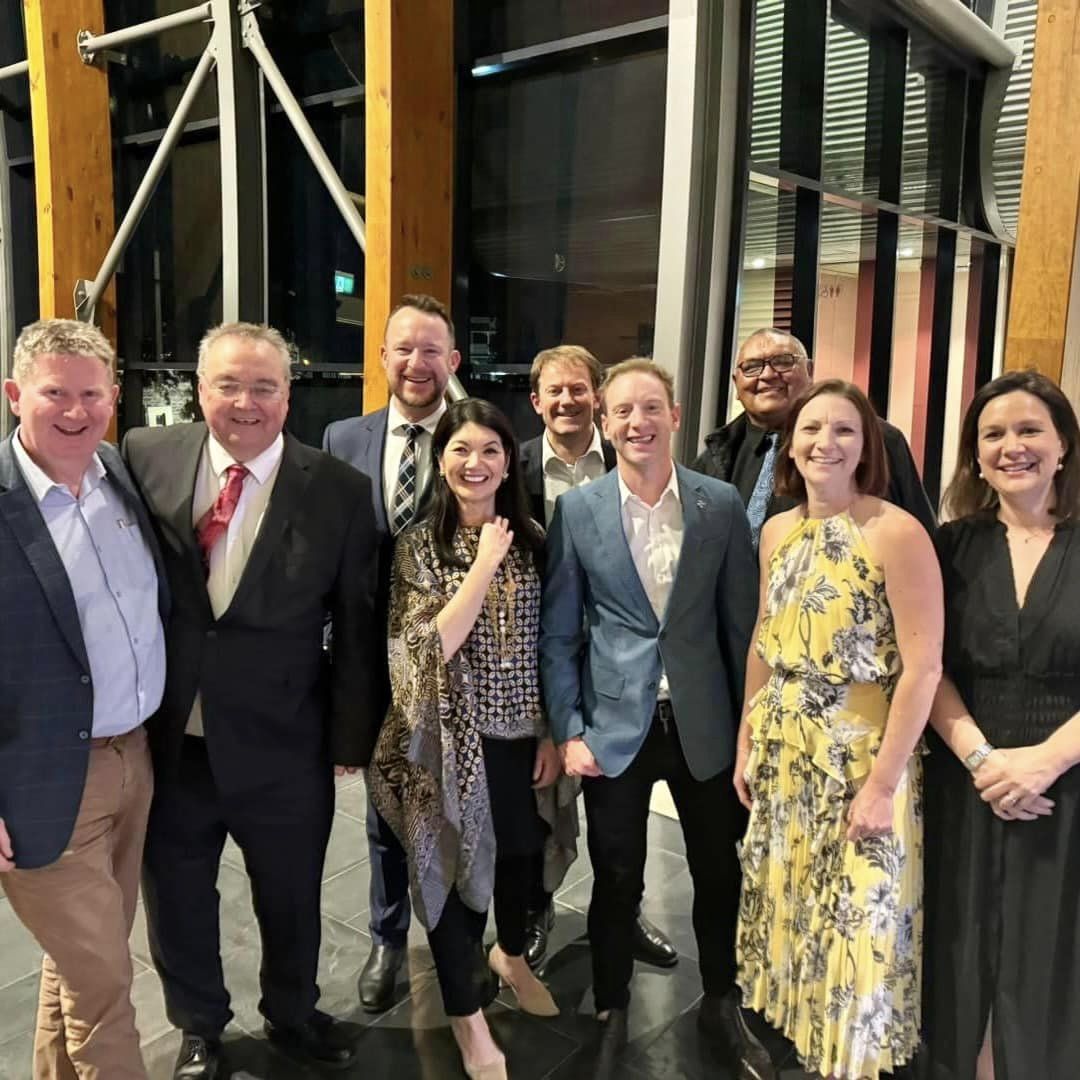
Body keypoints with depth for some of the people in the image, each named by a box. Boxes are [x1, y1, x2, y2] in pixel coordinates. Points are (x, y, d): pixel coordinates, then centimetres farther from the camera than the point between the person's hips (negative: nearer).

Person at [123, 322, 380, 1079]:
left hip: (281, 743, -1)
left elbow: (357, 627, -5)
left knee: (291, 897, 20)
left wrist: (350, 735, -3)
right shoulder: (146, 457, -5)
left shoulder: (339, 490, -10)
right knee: (176, 897, 21)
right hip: (165, 736, 2)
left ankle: (292, 1016, 50)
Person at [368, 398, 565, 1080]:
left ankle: (512, 956, 53)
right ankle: (468, 1016, 32)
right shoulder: (419, 545, -9)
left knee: (520, 851, 21)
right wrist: (486, 564, -21)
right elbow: (431, 645, -20)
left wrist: (553, 733, 2)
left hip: (522, 731, 4)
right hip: (454, 738, -3)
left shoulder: (533, 538, 0)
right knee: (459, 866, 9)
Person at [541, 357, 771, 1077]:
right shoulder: (577, 510, -5)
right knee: (617, 881, 12)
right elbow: (558, 633, -1)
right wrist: (568, 730, -6)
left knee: (721, 873, 15)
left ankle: (721, 1004, 41)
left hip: (705, 724, 1)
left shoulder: (721, 504, -4)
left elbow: (742, 622, 1)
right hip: (615, 727, -1)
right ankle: (611, 1014, 36)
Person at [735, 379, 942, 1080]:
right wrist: (747, 741, 10)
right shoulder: (777, 531, 4)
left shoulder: (897, 533, -16)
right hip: (783, 758, 6)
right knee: (784, 910, 19)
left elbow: (924, 667, -17)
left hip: (860, 758, -6)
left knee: (858, 926, 9)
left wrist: (883, 782, -18)